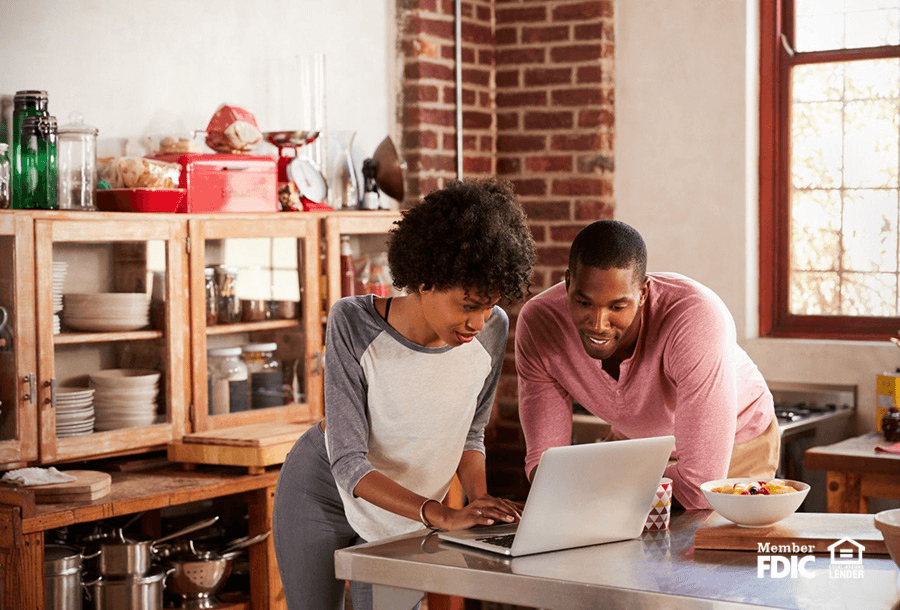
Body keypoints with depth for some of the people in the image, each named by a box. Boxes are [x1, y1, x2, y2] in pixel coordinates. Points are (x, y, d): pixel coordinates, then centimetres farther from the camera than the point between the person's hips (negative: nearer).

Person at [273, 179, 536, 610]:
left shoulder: (491, 331, -17)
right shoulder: (353, 324, -28)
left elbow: (469, 432, 0)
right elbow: (348, 464, -30)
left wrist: (480, 501, -18)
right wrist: (441, 515, -41)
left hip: (402, 516, 3)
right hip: (321, 498, -2)